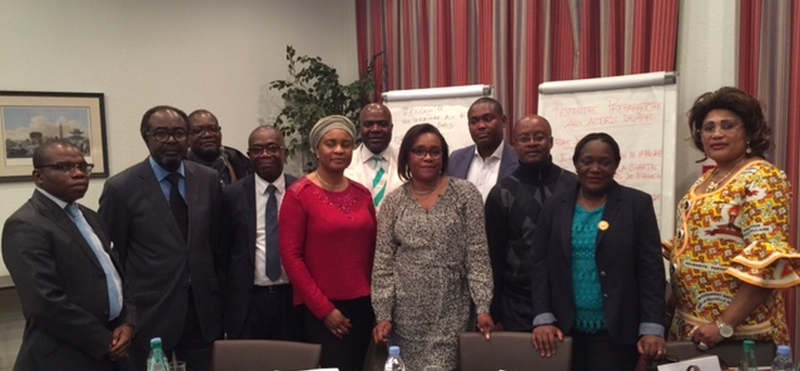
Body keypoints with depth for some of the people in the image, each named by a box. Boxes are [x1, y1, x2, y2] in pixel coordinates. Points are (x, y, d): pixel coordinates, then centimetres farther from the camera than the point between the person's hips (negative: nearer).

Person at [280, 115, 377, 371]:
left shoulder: (362, 194, 7)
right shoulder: (299, 194, -7)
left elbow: (372, 250, 12)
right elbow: (291, 256, -10)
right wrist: (323, 308, -12)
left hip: (362, 304, 5)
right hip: (321, 309, -4)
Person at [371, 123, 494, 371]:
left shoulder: (465, 193, -1)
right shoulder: (394, 202, 3)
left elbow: (477, 256, -3)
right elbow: (383, 264, 2)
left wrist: (483, 307, -8)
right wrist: (383, 315, -3)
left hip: (451, 311, -1)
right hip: (405, 312, 2)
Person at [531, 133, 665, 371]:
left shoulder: (638, 204, -1)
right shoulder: (554, 206, 5)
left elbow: (651, 269, -4)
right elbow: (541, 265, 2)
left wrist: (652, 328, -11)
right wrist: (543, 319, -6)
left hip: (616, 332, -2)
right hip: (565, 330, 2)